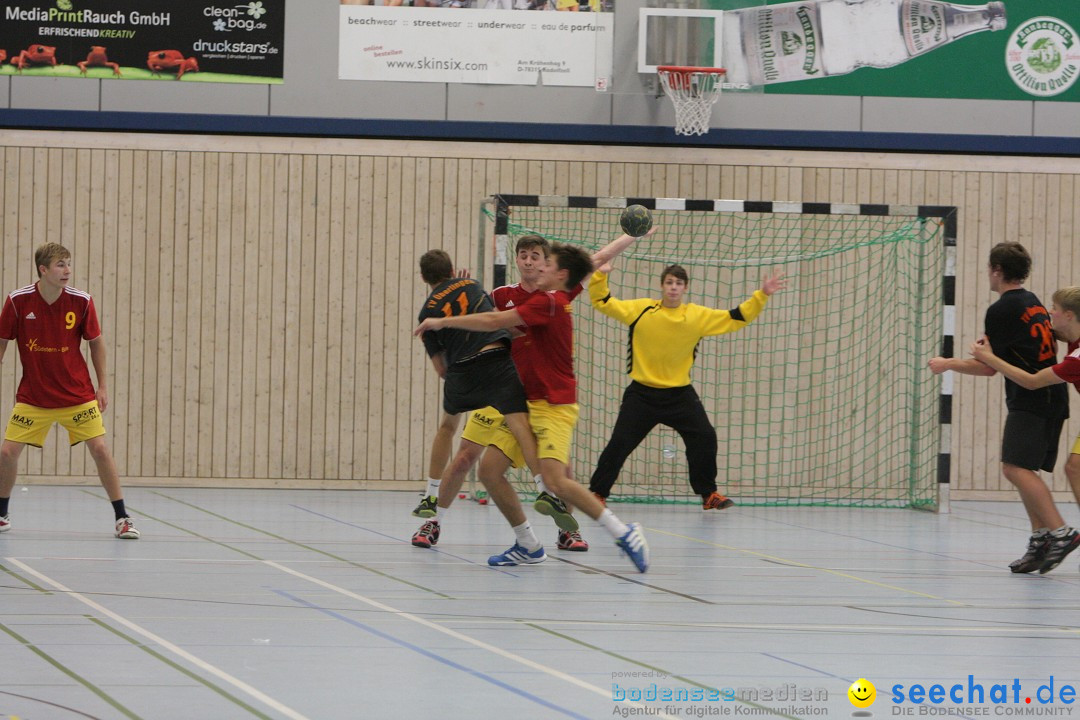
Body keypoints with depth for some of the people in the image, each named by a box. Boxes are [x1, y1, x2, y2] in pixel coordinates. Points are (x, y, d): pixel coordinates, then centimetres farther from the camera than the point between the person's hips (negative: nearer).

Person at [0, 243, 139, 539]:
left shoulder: (81, 301, -10)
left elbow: (96, 342, 3)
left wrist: (102, 386, 4)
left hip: (77, 395, 0)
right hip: (32, 397, 0)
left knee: (100, 449, -9)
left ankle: (122, 518, 2)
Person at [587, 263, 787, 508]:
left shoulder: (698, 316, -2)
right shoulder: (641, 309, -6)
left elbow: (736, 318, 0)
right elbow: (603, 302, -4)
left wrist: (761, 295, -8)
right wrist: (600, 275, -18)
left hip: (679, 394, 2)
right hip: (642, 393, -2)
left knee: (704, 437, -5)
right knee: (619, 443, -3)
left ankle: (708, 494, 11)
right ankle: (597, 493, 10)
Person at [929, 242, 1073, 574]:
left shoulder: (1002, 310, -8)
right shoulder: (1033, 303, 19)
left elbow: (989, 367, -6)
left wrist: (947, 364, 6)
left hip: (1030, 398, -10)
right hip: (1052, 397, 10)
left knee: (1015, 467, -17)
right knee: (1024, 470, 12)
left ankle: (1059, 531, -27)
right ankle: (1041, 538, 4)